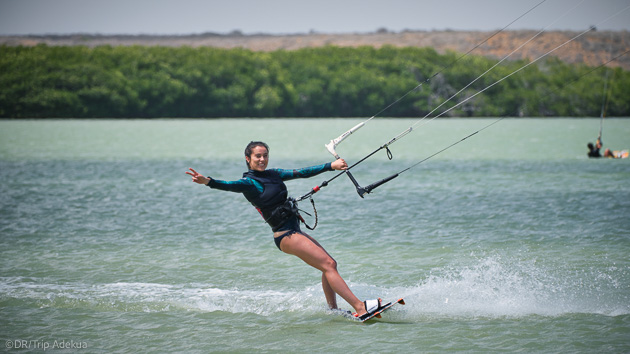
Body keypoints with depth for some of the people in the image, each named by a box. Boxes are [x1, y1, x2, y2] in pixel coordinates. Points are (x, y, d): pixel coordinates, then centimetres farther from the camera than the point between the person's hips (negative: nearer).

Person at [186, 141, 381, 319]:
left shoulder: (273, 174, 13)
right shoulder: (249, 182, -11)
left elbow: (301, 173, 16)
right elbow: (231, 185, -29)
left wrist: (331, 165, 15)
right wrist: (208, 181, -49)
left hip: (295, 231, 9)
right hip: (285, 235, -9)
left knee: (330, 264, 14)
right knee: (328, 265, -15)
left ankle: (333, 311, 21)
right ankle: (359, 307, -19)